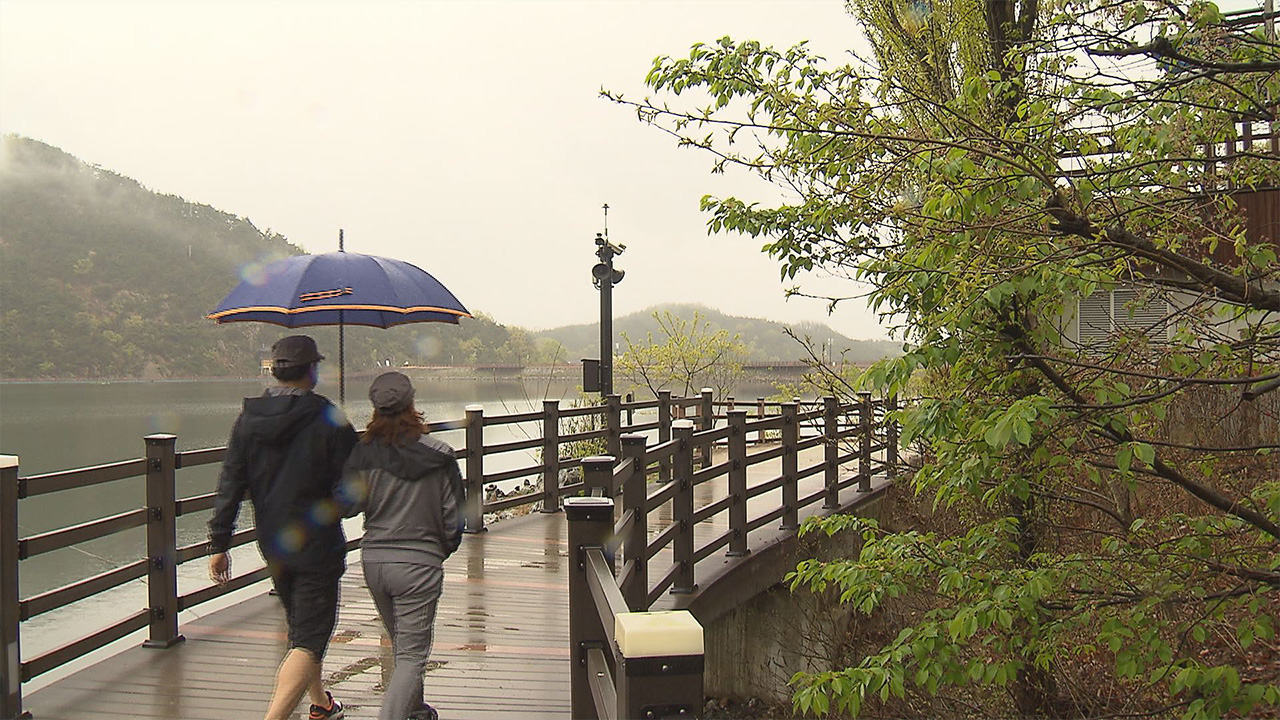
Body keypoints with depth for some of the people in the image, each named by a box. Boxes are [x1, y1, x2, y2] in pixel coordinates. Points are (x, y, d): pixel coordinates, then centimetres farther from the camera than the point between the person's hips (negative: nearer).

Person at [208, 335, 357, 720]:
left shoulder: (248, 418, 0)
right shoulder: (330, 420, -15)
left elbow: (229, 486, 0)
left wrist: (219, 544, 5)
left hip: (273, 547, 6)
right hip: (317, 545, -6)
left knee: (301, 626, 24)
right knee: (309, 640, -2)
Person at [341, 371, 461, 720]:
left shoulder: (363, 453, -7)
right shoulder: (438, 456, -10)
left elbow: (349, 504, -1)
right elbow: (452, 518, -5)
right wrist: (442, 551, 13)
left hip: (373, 559, 4)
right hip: (419, 562, -4)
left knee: (401, 645, 24)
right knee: (412, 654, 3)